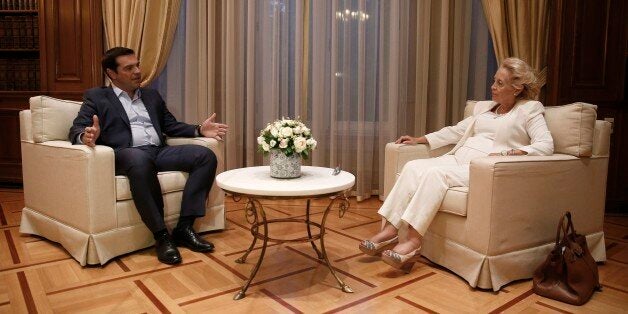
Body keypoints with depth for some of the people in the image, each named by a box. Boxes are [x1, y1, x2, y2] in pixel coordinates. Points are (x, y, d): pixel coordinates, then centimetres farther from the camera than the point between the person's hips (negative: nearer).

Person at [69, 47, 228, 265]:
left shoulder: (152, 96, 27)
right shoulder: (96, 97, 13)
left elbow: (171, 126, 24)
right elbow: (76, 129, 2)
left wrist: (199, 130, 5)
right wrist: (85, 136, -25)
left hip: (159, 152, 5)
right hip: (125, 155, -5)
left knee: (206, 155, -18)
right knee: (140, 160, -41)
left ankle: (184, 227, -19)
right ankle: (161, 235, -31)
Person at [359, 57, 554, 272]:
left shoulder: (530, 109, 6)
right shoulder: (483, 106, 26)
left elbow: (546, 145, -6)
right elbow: (456, 131, 29)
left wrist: (506, 154, -20)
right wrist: (419, 140, 21)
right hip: (458, 158, 7)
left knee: (435, 173, -32)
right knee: (413, 167, -19)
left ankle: (413, 240, -33)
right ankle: (390, 230, -25)